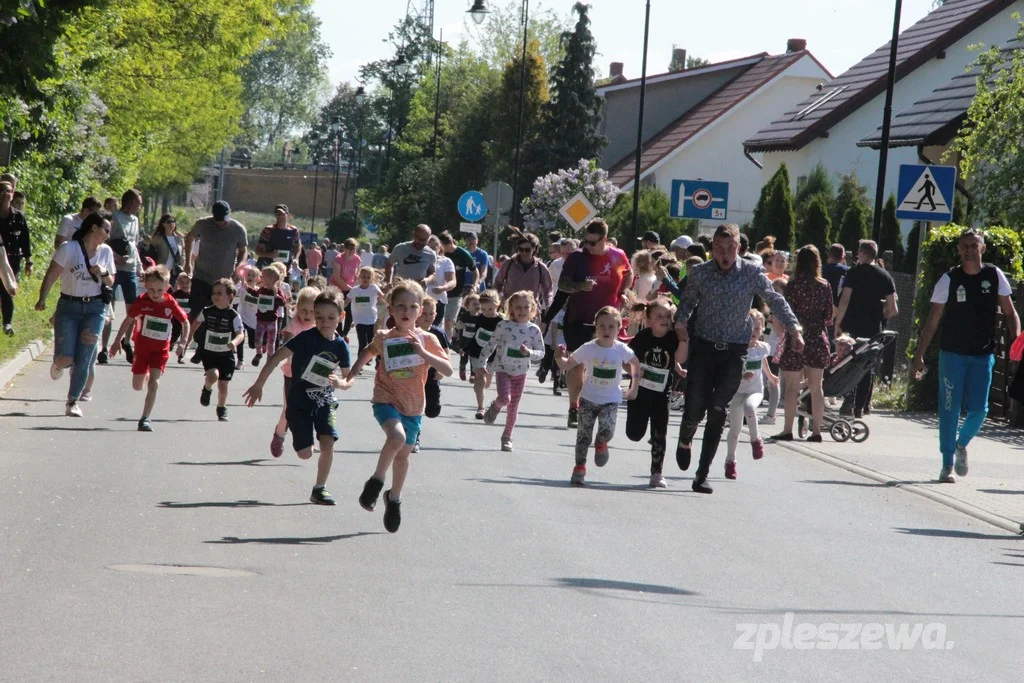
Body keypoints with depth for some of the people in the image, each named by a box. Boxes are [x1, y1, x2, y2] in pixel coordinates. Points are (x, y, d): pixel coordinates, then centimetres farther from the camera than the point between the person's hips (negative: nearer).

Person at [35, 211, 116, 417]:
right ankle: (59, 363, 29)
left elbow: (111, 282, 14)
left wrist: (104, 273, -9)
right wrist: (42, 299, -23)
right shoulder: (69, 248, -8)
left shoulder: (106, 252, 6)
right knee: (65, 359, -10)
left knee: (83, 360, -3)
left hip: (95, 309, 3)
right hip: (68, 307, -3)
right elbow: (51, 275, -11)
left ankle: (73, 402, 12)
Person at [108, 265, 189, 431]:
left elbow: (185, 322, 1)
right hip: (142, 347, 2)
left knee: (154, 383, -15)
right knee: (137, 386, 11)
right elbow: (128, 320, 1)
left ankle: (145, 418, -13)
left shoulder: (171, 304, -12)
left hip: (161, 349, -2)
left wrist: (183, 343, -9)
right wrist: (117, 341, 2)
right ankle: (145, 376, 48)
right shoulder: (141, 301, -12)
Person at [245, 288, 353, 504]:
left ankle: (320, 488, 1)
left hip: (324, 401, 3)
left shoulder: (340, 346, -2)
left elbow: (349, 379, 4)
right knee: (305, 453, -2)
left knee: (328, 443, -16)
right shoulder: (306, 338, -15)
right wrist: (258, 385, -17)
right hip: (300, 401, -3)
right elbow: (276, 358, -15)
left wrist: (341, 383, -21)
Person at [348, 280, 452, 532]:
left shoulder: (427, 340, -4)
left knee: (403, 454, 14)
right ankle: (376, 481, -10)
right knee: (397, 436, -31)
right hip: (386, 400, -2)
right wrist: (354, 370, 7)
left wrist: (423, 353, -23)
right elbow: (369, 351, 20)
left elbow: (448, 370, -12)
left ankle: (394, 499, 39)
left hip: (413, 407, 2)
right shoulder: (383, 338, -3)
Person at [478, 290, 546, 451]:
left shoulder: (534, 330, -5)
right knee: (505, 399, -23)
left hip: (520, 372, 2)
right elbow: (491, 345, 1)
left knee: (514, 406, 9)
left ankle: (507, 437, 24)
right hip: (502, 369, -2)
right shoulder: (504, 326, -9)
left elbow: (541, 352, -2)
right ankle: (495, 407, 14)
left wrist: (529, 352, -22)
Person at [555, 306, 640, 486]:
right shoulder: (588, 348, -12)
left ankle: (600, 444, 16)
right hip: (588, 398, 0)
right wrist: (560, 358, -25)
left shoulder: (622, 350, -10)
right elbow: (567, 365, -4)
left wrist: (634, 388, 10)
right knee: (584, 434, 3)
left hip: (611, 399, 0)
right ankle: (580, 467, 18)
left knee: (607, 430, -20)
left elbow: (635, 363, 10)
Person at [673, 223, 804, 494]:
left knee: (718, 412, -5)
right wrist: (680, 322, -8)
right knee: (695, 407, -2)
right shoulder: (699, 273, -1)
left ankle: (702, 474, 2)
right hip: (703, 347, 0)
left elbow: (775, 301, 3)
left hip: (734, 352, 0)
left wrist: (794, 328, -7)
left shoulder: (752, 273, -3)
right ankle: (684, 442, 35)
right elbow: (688, 300, 11)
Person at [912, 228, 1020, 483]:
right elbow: (932, 322, -1)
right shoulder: (949, 279, -4)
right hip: (952, 354, -1)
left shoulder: (994, 276, 0)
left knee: (979, 409, -5)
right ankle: (948, 464, 10)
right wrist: (919, 355, -5)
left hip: (983, 355, 1)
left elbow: (1009, 312, 8)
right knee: (949, 409, -1)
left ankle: (962, 444, 26)